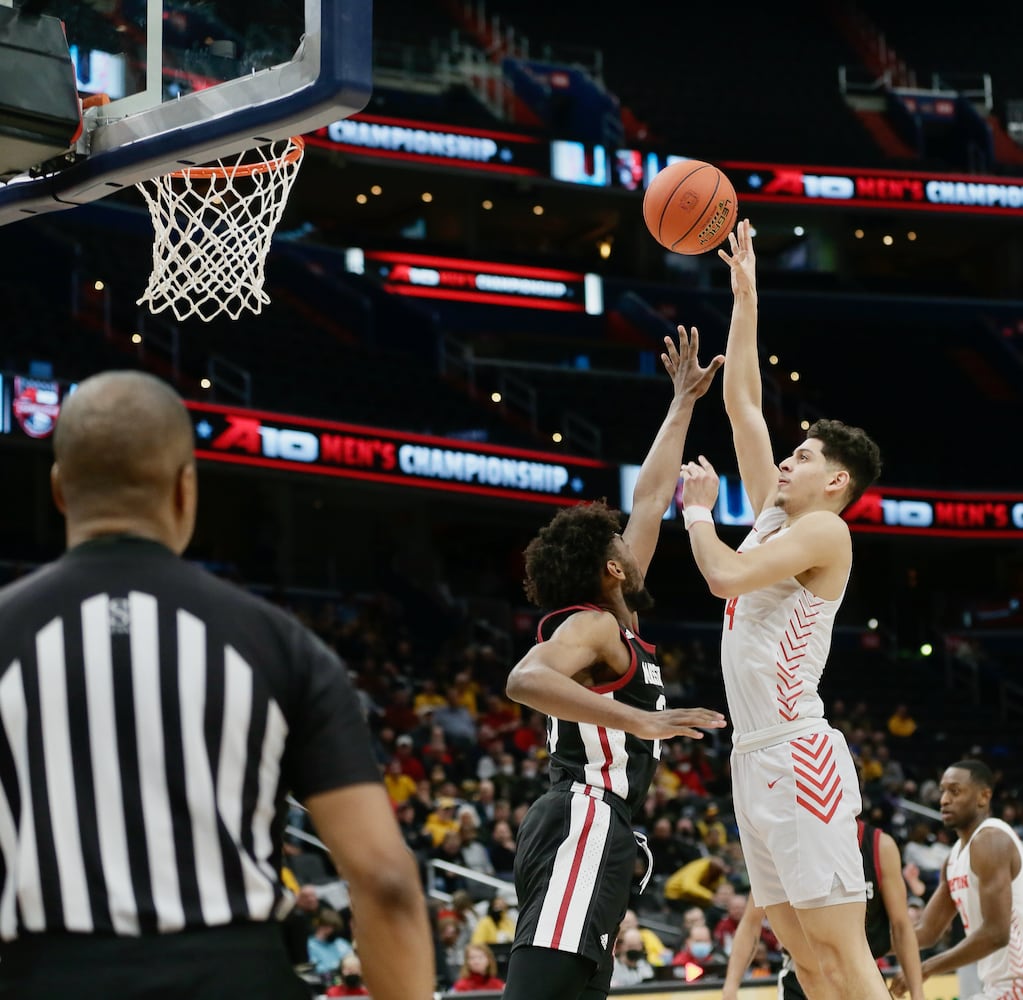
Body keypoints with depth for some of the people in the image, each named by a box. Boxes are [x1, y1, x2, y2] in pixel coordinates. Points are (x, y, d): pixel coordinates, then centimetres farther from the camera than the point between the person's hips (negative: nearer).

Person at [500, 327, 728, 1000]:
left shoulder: (612, 618, 20)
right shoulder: (593, 624, -6)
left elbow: (650, 500, 28)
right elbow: (526, 679, -28)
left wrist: (684, 403, 34)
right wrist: (641, 720, -33)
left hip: (596, 833, 10)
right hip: (585, 824, -10)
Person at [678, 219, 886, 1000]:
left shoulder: (826, 530, -6)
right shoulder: (774, 514, 17)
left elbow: (725, 576, -20)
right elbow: (742, 401, 19)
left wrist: (699, 509, -3)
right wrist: (745, 296, 19)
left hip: (798, 757, -9)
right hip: (754, 757, 9)